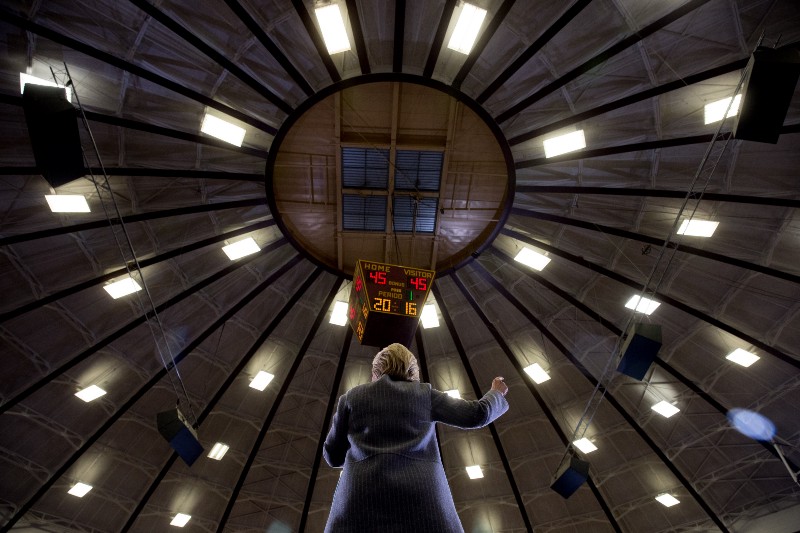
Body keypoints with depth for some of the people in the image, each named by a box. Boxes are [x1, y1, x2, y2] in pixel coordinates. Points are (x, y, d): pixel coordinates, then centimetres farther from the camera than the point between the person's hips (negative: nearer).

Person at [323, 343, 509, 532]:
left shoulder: (351, 397, 17)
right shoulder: (425, 393, 17)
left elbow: (333, 456, 22)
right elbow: (477, 414, 19)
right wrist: (497, 393, 39)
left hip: (363, 498, 0)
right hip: (420, 496, 1)